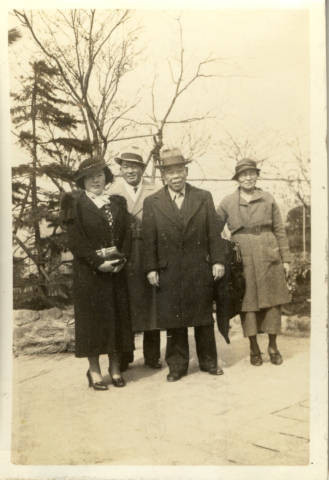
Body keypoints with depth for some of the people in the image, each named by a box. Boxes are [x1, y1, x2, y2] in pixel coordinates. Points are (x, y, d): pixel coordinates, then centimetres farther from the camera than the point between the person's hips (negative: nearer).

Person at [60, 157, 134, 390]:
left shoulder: (117, 202, 12)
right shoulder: (74, 202, 0)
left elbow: (126, 234, 8)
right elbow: (76, 239, -8)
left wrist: (121, 258, -8)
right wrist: (98, 262, -15)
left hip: (117, 269, 4)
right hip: (89, 271, -4)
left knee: (118, 316, 7)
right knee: (93, 316, 2)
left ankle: (115, 367, 19)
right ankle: (94, 370, 12)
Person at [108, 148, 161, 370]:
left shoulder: (155, 192, 6)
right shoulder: (113, 192, 4)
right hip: (122, 258, -1)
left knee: (150, 303, 8)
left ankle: (152, 356, 22)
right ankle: (122, 358, 18)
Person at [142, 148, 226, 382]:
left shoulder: (204, 197, 5)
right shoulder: (152, 202, 3)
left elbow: (214, 232, 3)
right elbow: (149, 239, 0)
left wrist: (218, 261, -3)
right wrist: (151, 268, -5)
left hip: (200, 270, 1)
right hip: (168, 273, 0)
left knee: (204, 318, 11)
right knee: (173, 320, 6)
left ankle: (208, 361, 26)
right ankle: (177, 365, 19)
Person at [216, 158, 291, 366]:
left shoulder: (268, 199, 7)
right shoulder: (227, 202, 4)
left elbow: (280, 230, 8)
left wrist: (286, 259, 4)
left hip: (268, 256, 1)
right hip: (242, 258, -1)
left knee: (272, 301, 4)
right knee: (247, 302, 3)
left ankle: (273, 346, 19)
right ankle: (254, 347, 17)